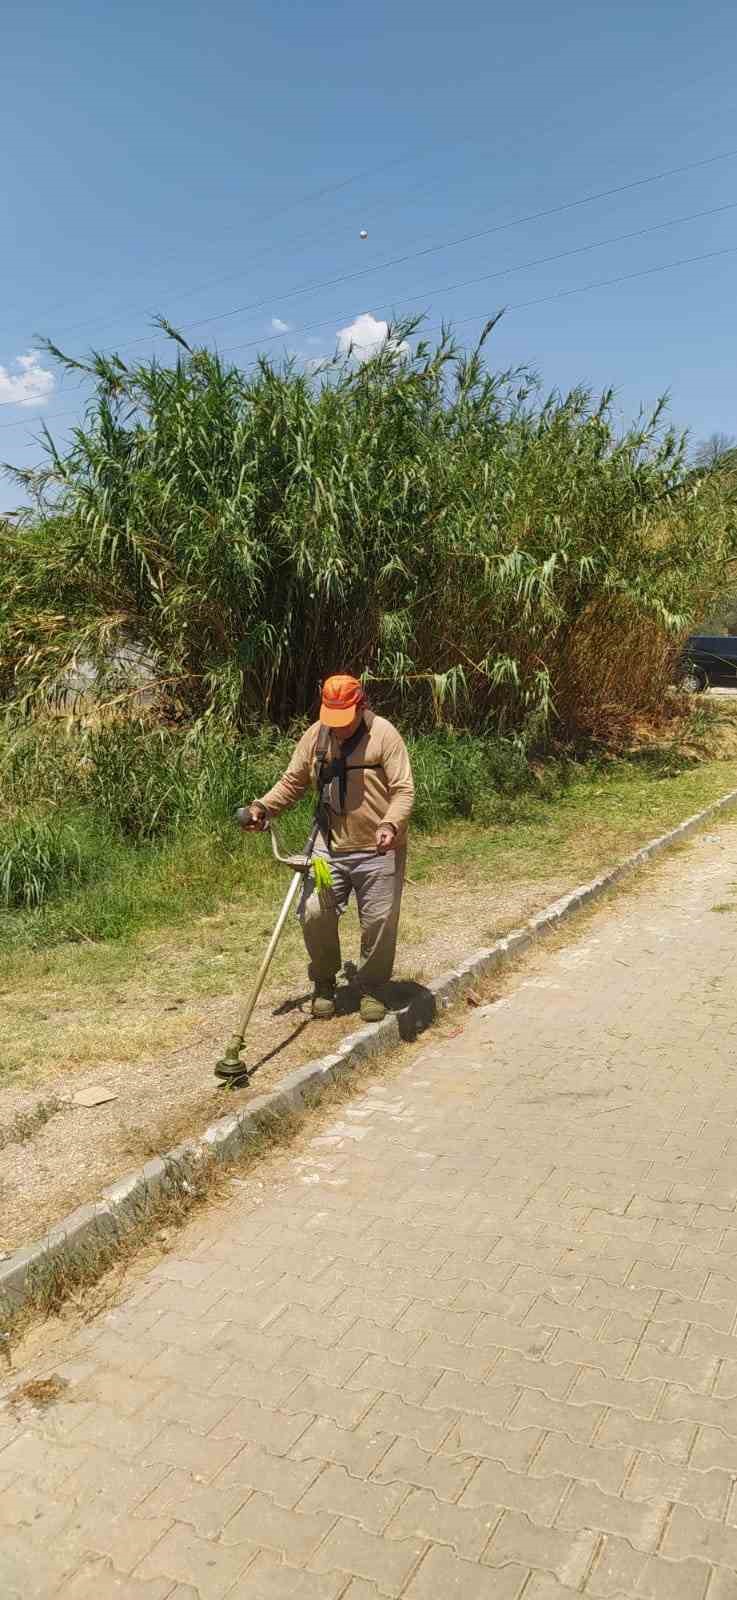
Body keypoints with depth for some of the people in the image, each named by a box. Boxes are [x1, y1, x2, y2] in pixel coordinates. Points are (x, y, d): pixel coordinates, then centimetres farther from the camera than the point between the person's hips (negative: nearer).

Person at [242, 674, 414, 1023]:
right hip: (330, 848, 3)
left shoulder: (384, 735, -12)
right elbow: (292, 782, 9)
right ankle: (324, 984, 22)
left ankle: (372, 989, 26)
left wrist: (391, 825, -33)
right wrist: (263, 807, -7)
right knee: (314, 913, -2)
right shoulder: (315, 735, 1)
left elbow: (403, 790, -15)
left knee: (379, 922, 4)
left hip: (378, 851, -3)